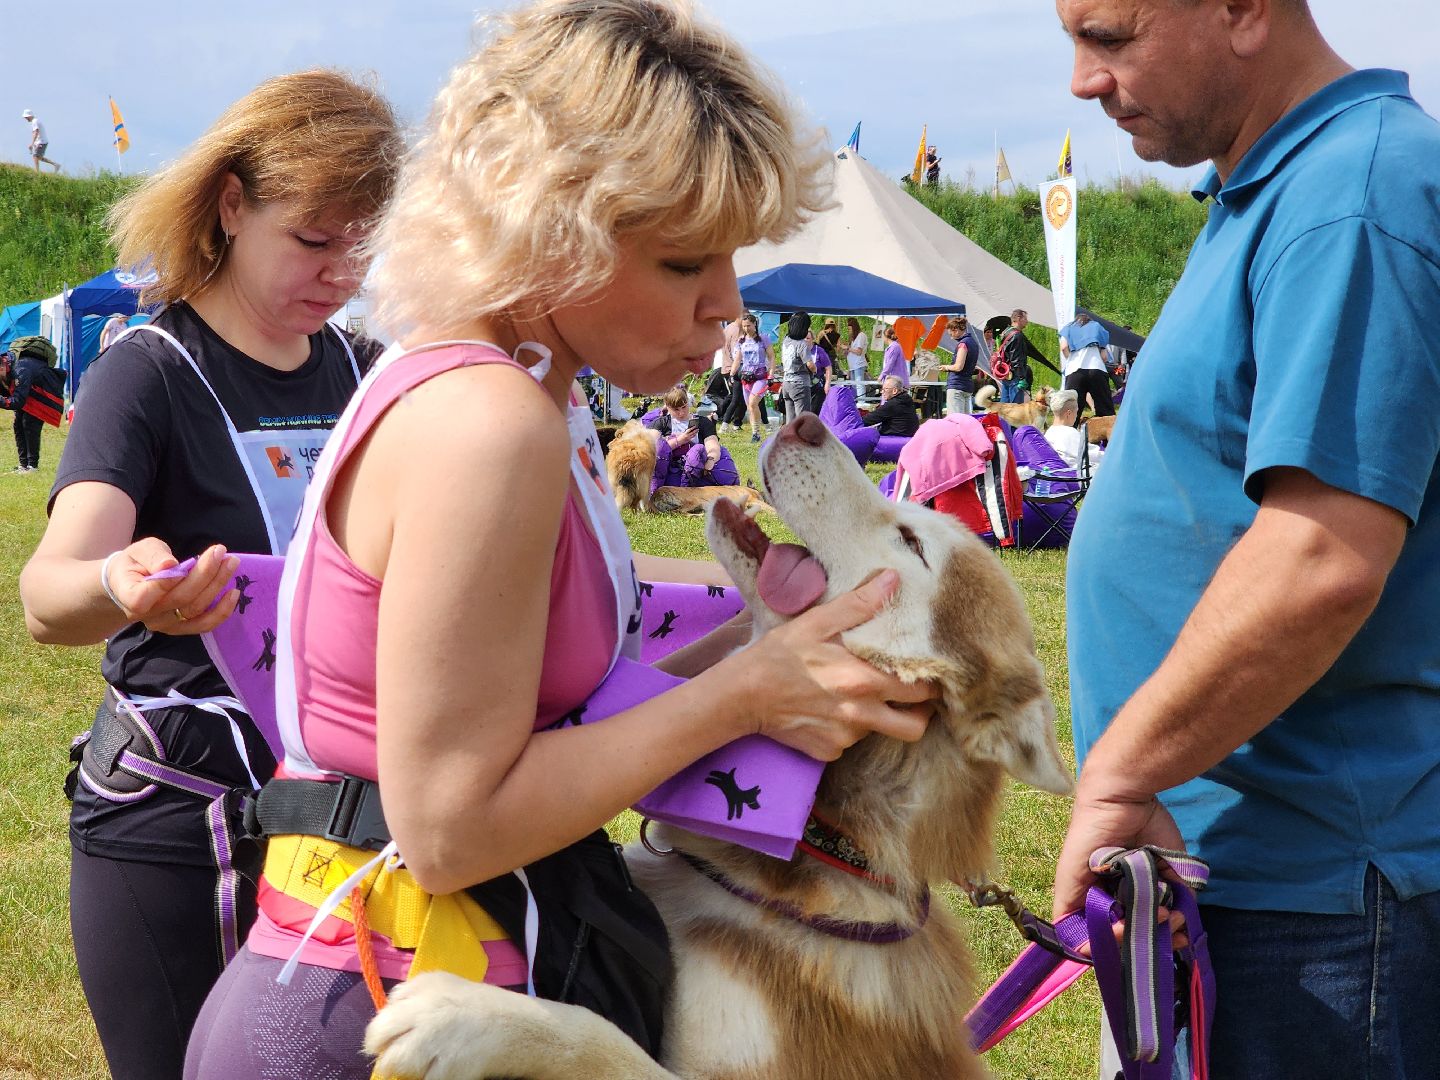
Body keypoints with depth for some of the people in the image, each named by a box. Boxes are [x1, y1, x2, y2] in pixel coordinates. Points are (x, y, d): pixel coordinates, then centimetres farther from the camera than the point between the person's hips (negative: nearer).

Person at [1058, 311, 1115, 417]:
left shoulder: (1069, 329, 23)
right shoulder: (1097, 327, 25)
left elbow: (1064, 347, 3)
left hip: (1074, 370, 0)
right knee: (1106, 412, 3)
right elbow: (1104, 356, 13)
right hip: (1097, 369, 1)